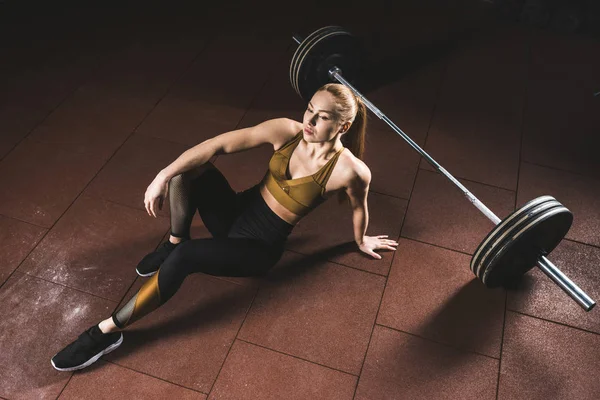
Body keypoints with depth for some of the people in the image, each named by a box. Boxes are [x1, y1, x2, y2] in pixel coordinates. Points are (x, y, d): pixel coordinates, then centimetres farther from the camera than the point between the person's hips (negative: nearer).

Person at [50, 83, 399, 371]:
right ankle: (174, 243, 3)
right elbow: (220, 145, -15)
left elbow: (358, 207, 2)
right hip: (238, 212, 5)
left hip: (260, 246, -5)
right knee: (188, 166, -21)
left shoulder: (350, 170, -20)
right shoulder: (287, 131, -11)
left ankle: (108, 332, -14)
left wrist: (362, 241, 23)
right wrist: (164, 176, -24)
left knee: (184, 256, -29)